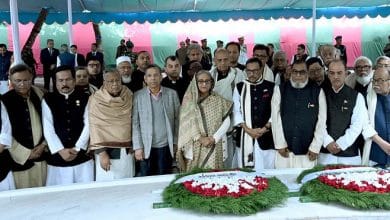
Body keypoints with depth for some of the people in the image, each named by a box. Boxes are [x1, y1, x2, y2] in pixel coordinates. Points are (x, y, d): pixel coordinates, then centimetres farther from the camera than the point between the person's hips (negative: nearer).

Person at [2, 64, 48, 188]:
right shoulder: (5, 101, -10)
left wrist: (43, 145, -1)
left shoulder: (39, 94, 2)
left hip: (41, 156, 4)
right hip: (20, 158, -3)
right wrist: (26, 153, -9)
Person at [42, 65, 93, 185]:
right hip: (57, 156, 0)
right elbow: (47, 128, -3)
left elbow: (88, 125, -2)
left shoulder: (85, 98, 4)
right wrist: (60, 150, -10)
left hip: (82, 155, 0)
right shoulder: (48, 100, 3)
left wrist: (77, 149, -9)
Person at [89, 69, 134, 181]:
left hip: (127, 150, 4)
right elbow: (95, 127, -11)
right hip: (107, 150, -4)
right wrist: (101, 153, -15)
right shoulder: (96, 100, -9)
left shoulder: (128, 96, 2)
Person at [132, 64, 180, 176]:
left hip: (166, 147, 1)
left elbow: (177, 120, 6)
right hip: (146, 147, -1)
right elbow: (135, 123, -1)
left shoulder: (172, 94, 3)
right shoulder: (138, 96, -1)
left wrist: (176, 142, 2)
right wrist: (138, 147, -6)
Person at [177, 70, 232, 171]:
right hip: (194, 146, 0)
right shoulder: (189, 100, 6)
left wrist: (214, 138, -9)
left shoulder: (218, 100, 7)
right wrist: (200, 138, -14)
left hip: (214, 146, 0)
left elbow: (226, 122, 3)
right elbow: (187, 122, -2)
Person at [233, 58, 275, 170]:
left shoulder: (271, 87, 4)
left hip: (266, 136, -1)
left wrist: (265, 128, -9)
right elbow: (236, 111, 2)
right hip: (245, 135, 1)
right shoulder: (239, 87, 7)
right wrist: (248, 129, -8)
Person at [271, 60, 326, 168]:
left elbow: (322, 122, -1)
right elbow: (275, 118, -1)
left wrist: (315, 147, -5)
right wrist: (280, 145, -5)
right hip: (284, 150, 1)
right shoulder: (280, 90, 2)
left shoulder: (317, 91, 1)